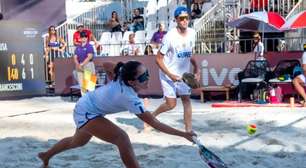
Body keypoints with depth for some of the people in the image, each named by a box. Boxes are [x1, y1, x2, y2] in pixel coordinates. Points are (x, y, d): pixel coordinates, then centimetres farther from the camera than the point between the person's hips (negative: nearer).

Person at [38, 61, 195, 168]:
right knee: (122, 138, -27)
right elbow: (154, 123, -37)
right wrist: (183, 134, -37)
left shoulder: (122, 76, -17)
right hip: (86, 113, -9)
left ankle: (46, 155, 59)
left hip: (85, 105, 9)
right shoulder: (130, 98, -37)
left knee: (78, 141, 34)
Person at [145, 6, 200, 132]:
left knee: (186, 100, 3)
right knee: (171, 104, -4)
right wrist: (170, 75, -22)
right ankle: (151, 116, 21)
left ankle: (188, 130, 10)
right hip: (168, 75, -5)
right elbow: (158, 59, -16)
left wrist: (196, 68, 2)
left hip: (184, 74, 5)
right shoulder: (170, 36, -20)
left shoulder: (192, 33, -2)